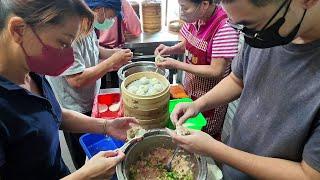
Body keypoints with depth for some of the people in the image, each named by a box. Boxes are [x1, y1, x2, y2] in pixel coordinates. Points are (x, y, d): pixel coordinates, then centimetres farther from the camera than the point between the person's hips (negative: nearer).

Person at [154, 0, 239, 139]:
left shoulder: (225, 28, -26)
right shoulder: (195, 18, -4)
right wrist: (169, 49, -8)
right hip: (190, 88, 7)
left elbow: (216, 71, -25)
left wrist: (176, 65, -23)